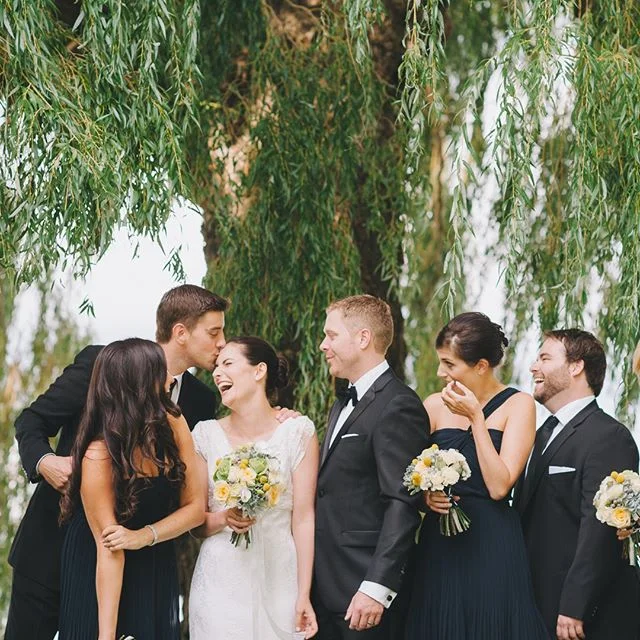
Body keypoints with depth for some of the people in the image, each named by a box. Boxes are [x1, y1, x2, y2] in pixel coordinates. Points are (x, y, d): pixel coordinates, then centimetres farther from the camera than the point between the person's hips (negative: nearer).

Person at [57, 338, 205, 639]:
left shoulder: (173, 425, -13)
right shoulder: (99, 455, -28)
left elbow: (195, 506, -6)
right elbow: (108, 548, -28)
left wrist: (146, 535, -23)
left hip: (155, 573, 5)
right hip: (100, 577, -5)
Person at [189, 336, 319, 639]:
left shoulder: (297, 431, -3)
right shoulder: (207, 434, 3)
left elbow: (304, 517, -5)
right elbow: (196, 523, 7)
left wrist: (304, 596, -9)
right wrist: (224, 518, -16)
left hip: (278, 585, -1)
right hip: (220, 587, 2)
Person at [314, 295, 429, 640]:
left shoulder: (398, 406, -12)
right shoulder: (343, 405, 18)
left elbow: (402, 505, -19)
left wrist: (377, 588, -22)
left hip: (364, 590, -9)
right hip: (326, 587, 9)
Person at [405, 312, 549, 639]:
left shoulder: (517, 405, -4)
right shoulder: (434, 406, 6)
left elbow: (499, 486, -13)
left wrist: (476, 418, -14)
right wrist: (425, 495, -8)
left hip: (492, 547, -3)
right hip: (440, 543, 3)